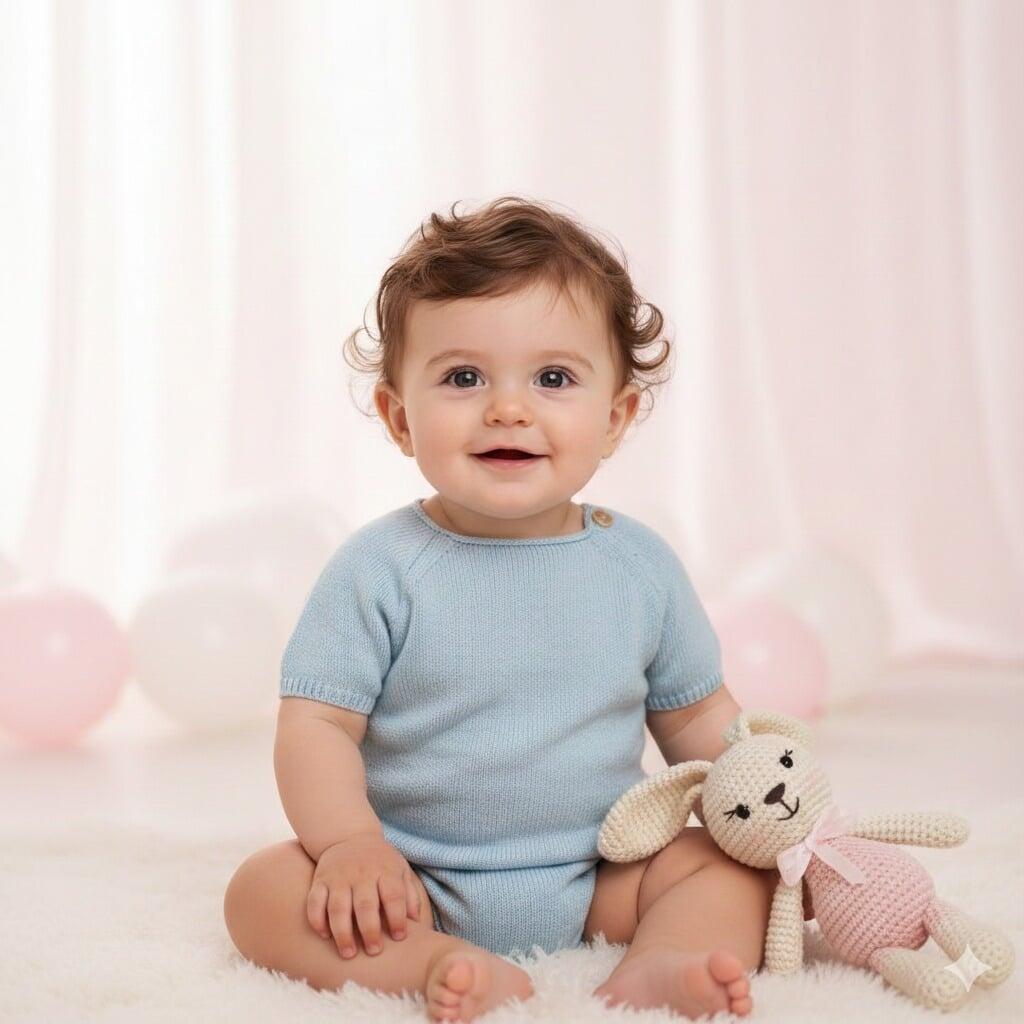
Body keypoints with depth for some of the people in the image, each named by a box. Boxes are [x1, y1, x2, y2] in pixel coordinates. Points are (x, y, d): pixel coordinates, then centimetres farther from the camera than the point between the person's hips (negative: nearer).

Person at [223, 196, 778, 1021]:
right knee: (263, 891, -23)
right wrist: (350, 841, -27)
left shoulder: (641, 564, 1)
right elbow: (316, 722, -11)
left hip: (597, 880, 3)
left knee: (742, 867, -13)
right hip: (414, 886, -2)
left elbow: (698, 717, 12)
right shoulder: (379, 570, -8)